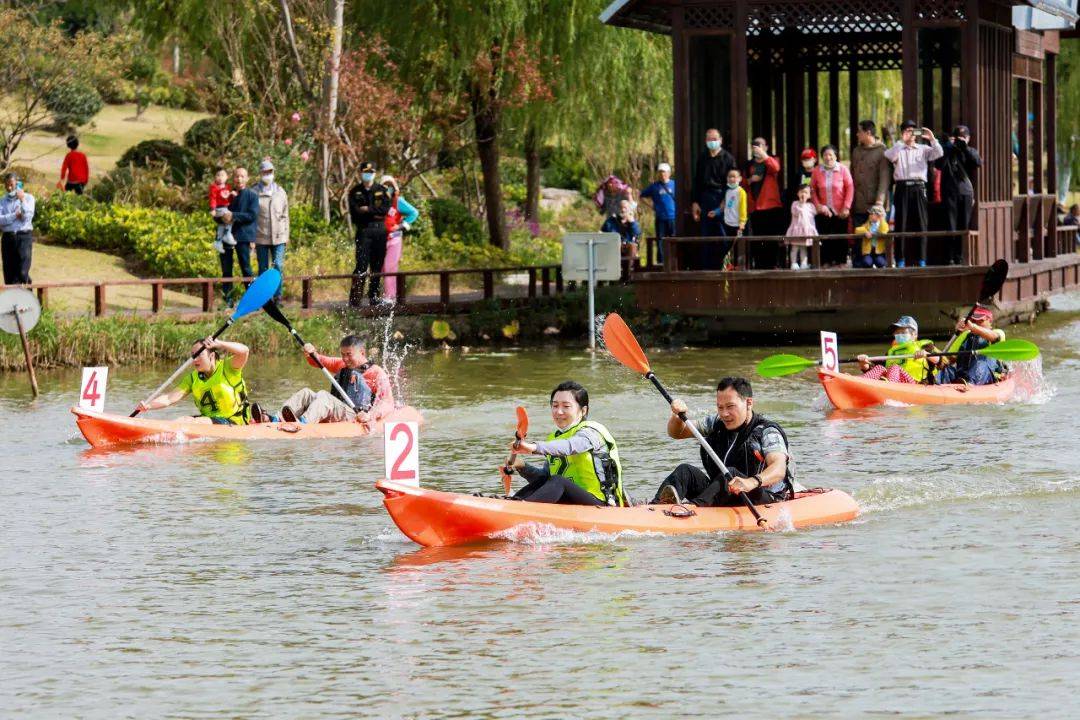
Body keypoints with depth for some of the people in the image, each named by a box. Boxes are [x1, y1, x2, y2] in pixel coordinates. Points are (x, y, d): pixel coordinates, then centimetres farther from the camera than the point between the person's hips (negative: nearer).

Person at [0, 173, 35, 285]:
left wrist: (22, 200, -9)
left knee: (22, 273, -12)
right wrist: (15, 215, -11)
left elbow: (28, 217, -7)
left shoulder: (28, 198, 6)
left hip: (24, 237, -3)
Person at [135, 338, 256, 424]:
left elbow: (244, 351, -24)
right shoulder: (193, 379, 8)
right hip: (209, 419, 7)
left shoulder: (226, 367, -5)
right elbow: (170, 398, -2)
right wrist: (148, 406, -18)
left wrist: (218, 344, -30)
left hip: (232, 422, -7)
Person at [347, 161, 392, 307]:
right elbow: (355, 212, -5)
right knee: (361, 264, -13)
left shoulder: (382, 191, 10)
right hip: (363, 231, -2)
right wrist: (375, 213, -8)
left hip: (380, 231, 2)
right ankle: (355, 299, -15)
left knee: (377, 266, 5)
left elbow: (385, 209, -4)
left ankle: (374, 297, 13)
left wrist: (368, 210, -8)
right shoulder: (355, 192, 7)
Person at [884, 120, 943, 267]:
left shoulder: (923, 149, 13)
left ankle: (922, 260, 3)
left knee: (921, 223, 0)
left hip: (919, 188, 1)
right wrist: (902, 141, -13)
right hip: (902, 188, -1)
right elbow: (889, 156, -10)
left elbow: (939, 153, 0)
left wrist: (932, 139, -10)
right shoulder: (898, 149, 10)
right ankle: (900, 260, 1)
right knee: (901, 224, -1)